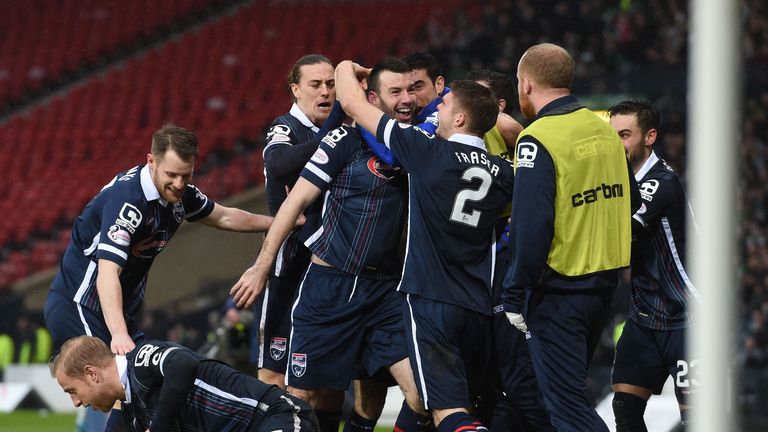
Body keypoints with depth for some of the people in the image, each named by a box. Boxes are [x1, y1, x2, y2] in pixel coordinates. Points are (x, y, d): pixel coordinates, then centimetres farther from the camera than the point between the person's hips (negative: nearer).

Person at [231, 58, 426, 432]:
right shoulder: (345, 141, -7)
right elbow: (296, 201, -5)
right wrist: (261, 267, -7)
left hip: (384, 287, 3)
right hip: (329, 285, -3)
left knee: (423, 388, -13)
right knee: (306, 395, 1)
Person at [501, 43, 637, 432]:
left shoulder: (538, 140, -16)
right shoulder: (604, 130, 8)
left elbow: (530, 226, -22)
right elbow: (626, 200, 16)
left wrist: (515, 295, -15)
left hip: (559, 291, -8)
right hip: (605, 281, 8)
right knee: (570, 390, 21)